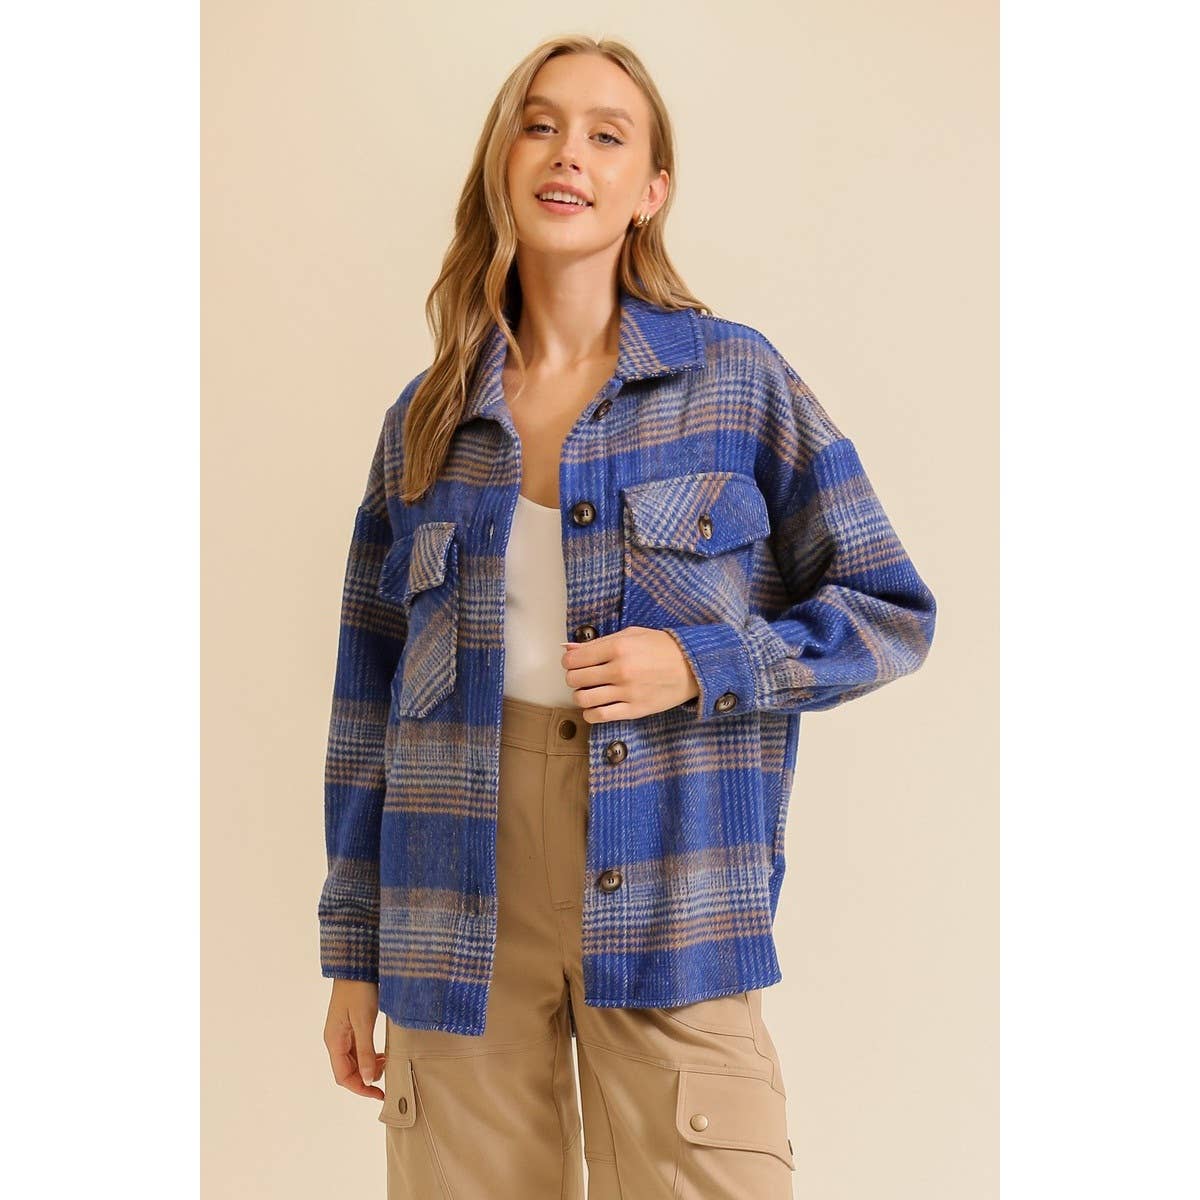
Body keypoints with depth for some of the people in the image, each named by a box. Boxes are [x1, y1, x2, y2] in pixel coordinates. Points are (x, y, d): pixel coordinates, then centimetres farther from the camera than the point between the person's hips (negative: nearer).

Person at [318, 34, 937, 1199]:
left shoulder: (735, 377, 2)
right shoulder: (425, 420, 8)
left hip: (667, 909, -2)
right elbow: (368, 694, 11)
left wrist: (701, 663, -13)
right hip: (460, 919, 2)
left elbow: (891, 612, 4)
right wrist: (354, 951, 10)